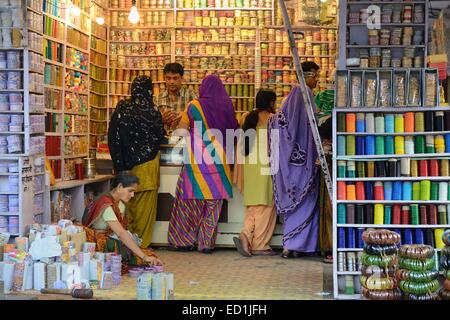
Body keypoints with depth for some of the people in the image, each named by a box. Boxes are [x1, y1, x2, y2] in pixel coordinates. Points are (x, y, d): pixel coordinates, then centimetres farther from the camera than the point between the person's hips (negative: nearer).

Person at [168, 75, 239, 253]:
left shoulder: (194, 106, -4)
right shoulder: (227, 107, 1)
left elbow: (180, 131, 1)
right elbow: (234, 130, 7)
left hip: (196, 160, -2)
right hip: (219, 160, 2)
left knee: (190, 201, 9)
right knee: (213, 202, 8)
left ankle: (185, 241, 14)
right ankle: (207, 243, 10)